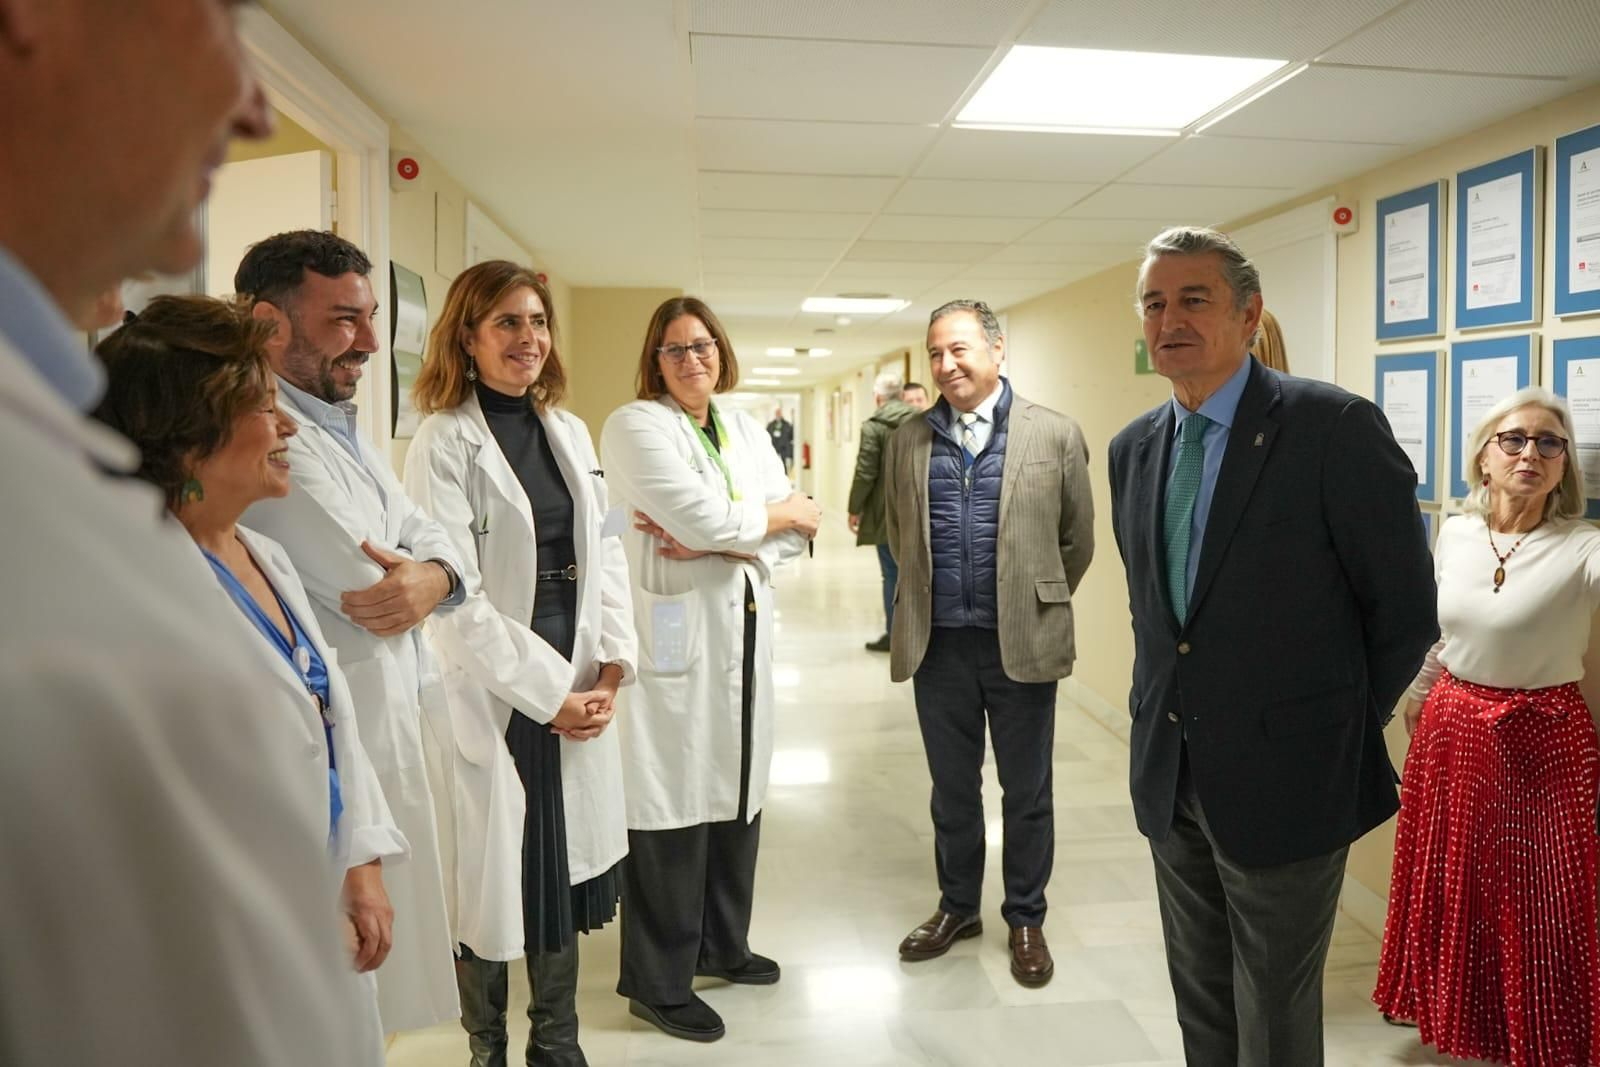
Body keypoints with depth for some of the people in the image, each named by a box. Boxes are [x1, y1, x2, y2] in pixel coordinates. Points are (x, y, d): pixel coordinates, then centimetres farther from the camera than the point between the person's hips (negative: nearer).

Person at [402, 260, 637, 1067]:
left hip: (578, 691, 5)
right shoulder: (444, 442, -9)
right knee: (492, 881, 7)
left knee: (562, 873, 15)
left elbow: (606, 554, 9)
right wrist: (547, 695, -13)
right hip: (493, 697, -5)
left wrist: (609, 669, -2)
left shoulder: (570, 432, 10)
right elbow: (454, 598, -15)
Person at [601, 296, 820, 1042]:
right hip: (673, 636, -7)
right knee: (675, 805, -2)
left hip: (743, 633, 7)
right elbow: (702, 515, -19)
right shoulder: (635, 425, -6)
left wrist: (721, 543, -12)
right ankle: (658, 982, 14)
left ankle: (721, 943, 33)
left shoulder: (746, 430, 15)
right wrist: (785, 511, -3)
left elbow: (796, 532, 5)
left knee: (735, 792, 14)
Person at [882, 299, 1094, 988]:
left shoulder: (1055, 435, -3)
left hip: (1020, 644, -2)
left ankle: (1025, 918, 30)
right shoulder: (907, 441, 4)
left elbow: (1077, 540, 5)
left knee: (1027, 793, 11)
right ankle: (957, 907, 35)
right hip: (937, 645, 2)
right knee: (952, 789, 15)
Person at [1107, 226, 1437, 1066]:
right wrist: (1169, 708, 12)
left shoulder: (1334, 429, -15)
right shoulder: (1133, 448, 5)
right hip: (1171, 775, 6)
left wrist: (1338, 731, -1)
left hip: (1284, 777, -5)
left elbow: (1405, 613, -9)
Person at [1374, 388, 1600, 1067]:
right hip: (1451, 728, 5)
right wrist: (1419, 697, 19)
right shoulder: (1454, 534, 0)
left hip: (1542, 741, -4)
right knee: (1447, 883, 18)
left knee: (1534, 896, 7)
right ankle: (1451, 1012, 40)